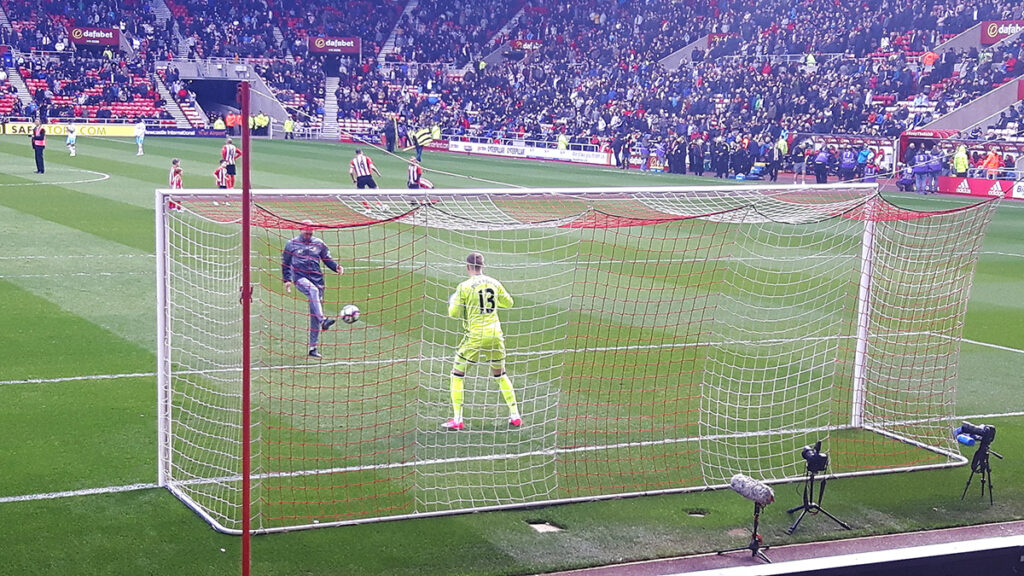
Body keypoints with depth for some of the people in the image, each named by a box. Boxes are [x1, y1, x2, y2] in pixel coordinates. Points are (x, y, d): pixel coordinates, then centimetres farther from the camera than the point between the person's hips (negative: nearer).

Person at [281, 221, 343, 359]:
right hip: (300, 278, -3)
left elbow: (327, 259, 15)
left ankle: (313, 348, 6)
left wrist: (336, 267, -4)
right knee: (313, 291, -38)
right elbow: (285, 263, 12)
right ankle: (323, 320, -51)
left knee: (314, 317, 1)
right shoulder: (292, 244, 6)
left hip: (317, 279, 3)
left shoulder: (319, 243, 10)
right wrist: (287, 280, 3)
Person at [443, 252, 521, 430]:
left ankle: (457, 420, 3)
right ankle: (515, 416, 20)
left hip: (475, 336, -4)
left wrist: (452, 302, 17)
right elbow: (508, 303, 17)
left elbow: (454, 313, -4)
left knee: (457, 375, 8)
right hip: (495, 335, 4)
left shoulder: (465, 286, -9)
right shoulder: (494, 283, 4)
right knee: (500, 375, 20)